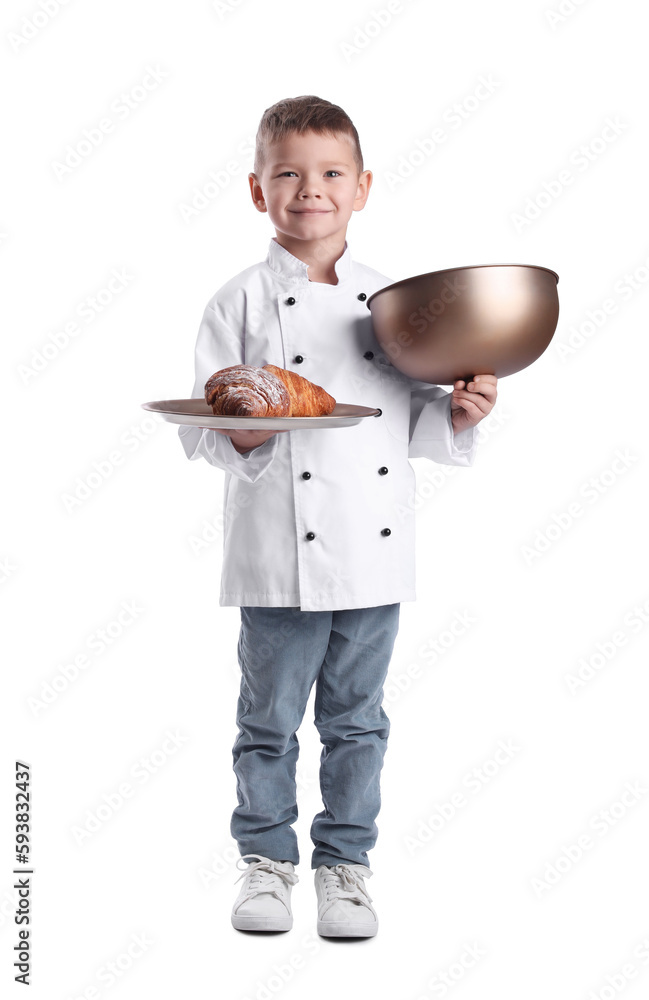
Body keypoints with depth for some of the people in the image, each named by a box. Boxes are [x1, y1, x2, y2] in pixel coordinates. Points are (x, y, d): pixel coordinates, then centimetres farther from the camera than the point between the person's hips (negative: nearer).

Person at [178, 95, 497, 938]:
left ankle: (344, 861, 28)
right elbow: (199, 430, -3)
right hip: (280, 559, -2)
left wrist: (456, 415, -6)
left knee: (356, 721, 13)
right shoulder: (240, 301, -1)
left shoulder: (389, 300, 8)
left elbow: (411, 422, 12)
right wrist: (242, 435, -22)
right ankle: (267, 857, 28)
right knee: (270, 720, 9)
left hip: (374, 553, 3)